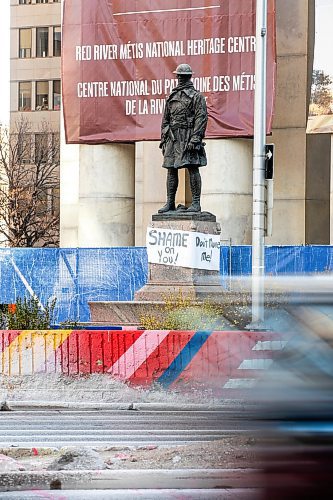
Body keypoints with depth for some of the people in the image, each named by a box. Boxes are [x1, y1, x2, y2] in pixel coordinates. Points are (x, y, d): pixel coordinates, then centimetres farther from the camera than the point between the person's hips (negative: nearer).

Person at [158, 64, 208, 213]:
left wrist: (195, 138, -17)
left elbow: (201, 118, -8)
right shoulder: (172, 97, 18)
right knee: (171, 170, 6)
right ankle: (170, 203, 11)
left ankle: (196, 203, -8)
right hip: (173, 138, 6)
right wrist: (163, 139, 13)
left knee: (192, 168, -8)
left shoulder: (197, 96, 0)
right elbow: (165, 119, 21)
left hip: (188, 137, -6)